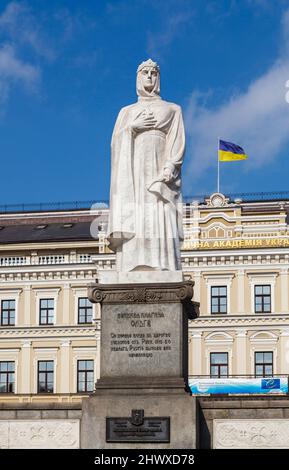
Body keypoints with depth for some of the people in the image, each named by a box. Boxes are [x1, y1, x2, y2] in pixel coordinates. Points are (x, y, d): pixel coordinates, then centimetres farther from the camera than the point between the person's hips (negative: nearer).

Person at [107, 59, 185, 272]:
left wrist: (169, 167, -14)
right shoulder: (127, 112, 24)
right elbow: (116, 143, 11)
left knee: (161, 229, -17)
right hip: (133, 175, 2)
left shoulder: (172, 110, 18)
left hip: (159, 175, -2)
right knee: (133, 228, -14)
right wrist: (133, 127, -6)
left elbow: (178, 143, 4)